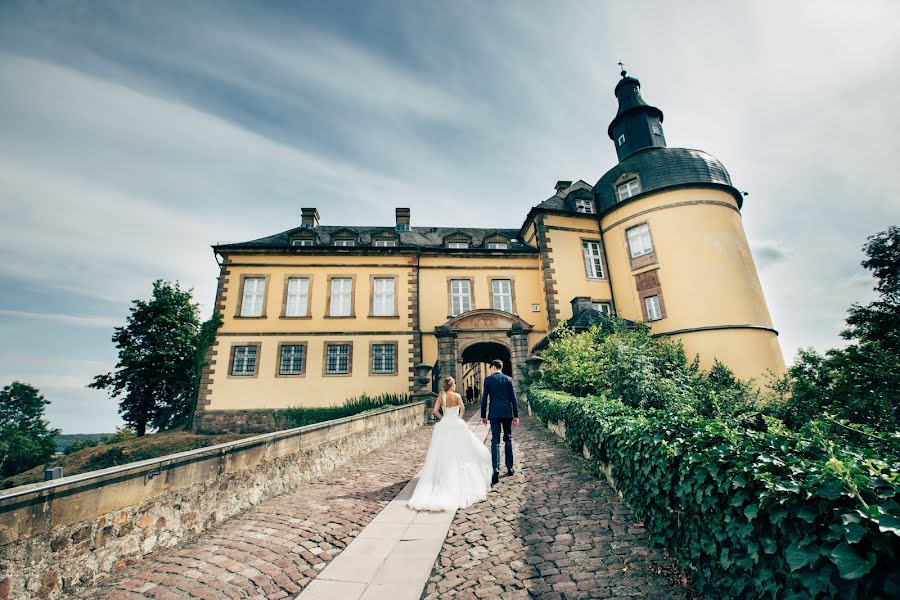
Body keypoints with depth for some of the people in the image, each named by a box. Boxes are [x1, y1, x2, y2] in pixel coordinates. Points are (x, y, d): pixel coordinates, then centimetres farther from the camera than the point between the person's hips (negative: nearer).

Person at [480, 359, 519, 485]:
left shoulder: (488, 379, -1)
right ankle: (509, 468, 22)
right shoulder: (508, 379, 3)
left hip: (494, 413, -2)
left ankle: (496, 469, -12)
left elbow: (484, 398, -1)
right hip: (507, 413, 2)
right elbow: (513, 398, 1)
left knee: (495, 441, -1)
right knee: (508, 439, 14)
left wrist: (483, 415, 6)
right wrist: (516, 415, 5)